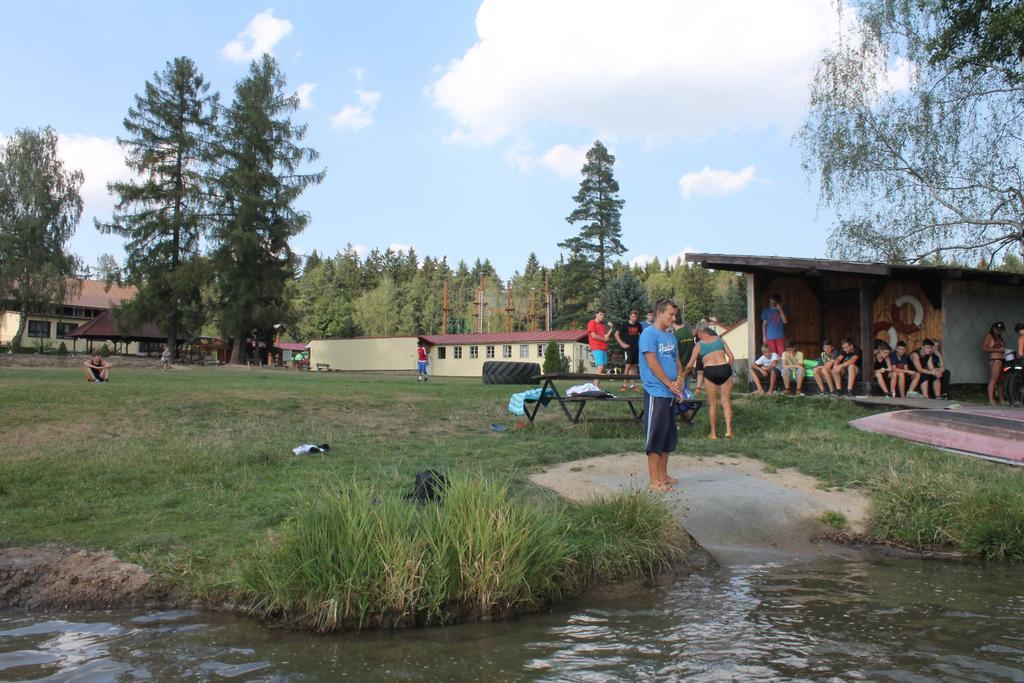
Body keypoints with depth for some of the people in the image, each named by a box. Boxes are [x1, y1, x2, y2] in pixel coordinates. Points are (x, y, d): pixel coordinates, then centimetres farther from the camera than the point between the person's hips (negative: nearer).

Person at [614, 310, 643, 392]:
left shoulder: (638, 325, 9)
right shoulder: (625, 325, -4)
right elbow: (616, 334, -3)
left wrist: (640, 343, 9)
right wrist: (622, 344, -11)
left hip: (636, 348, 5)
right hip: (628, 348, -5)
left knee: (634, 366, 7)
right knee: (628, 366, -10)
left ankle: (632, 385, 12)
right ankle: (624, 385, -6)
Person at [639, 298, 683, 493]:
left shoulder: (671, 336, 15)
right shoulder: (649, 334, -10)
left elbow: (677, 362, 15)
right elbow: (652, 363, -16)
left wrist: (679, 380, -5)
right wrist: (670, 384, -12)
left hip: (671, 394, 8)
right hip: (656, 393, -8)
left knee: (669, 436, 14)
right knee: (655, 437, -4)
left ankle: (663, 475, 26)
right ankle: (655, 481, 0)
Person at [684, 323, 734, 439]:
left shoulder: (699, 344, 12)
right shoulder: (720, 339, 17)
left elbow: (690, 365, 10)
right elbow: (731, 357, 9)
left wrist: (684, 374, 27)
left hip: (710, 371, -1)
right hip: (725, 369, 1)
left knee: (712, 403, 10)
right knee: (726, 401, 7)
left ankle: (714, 433, 12)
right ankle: (728, 429, -5)